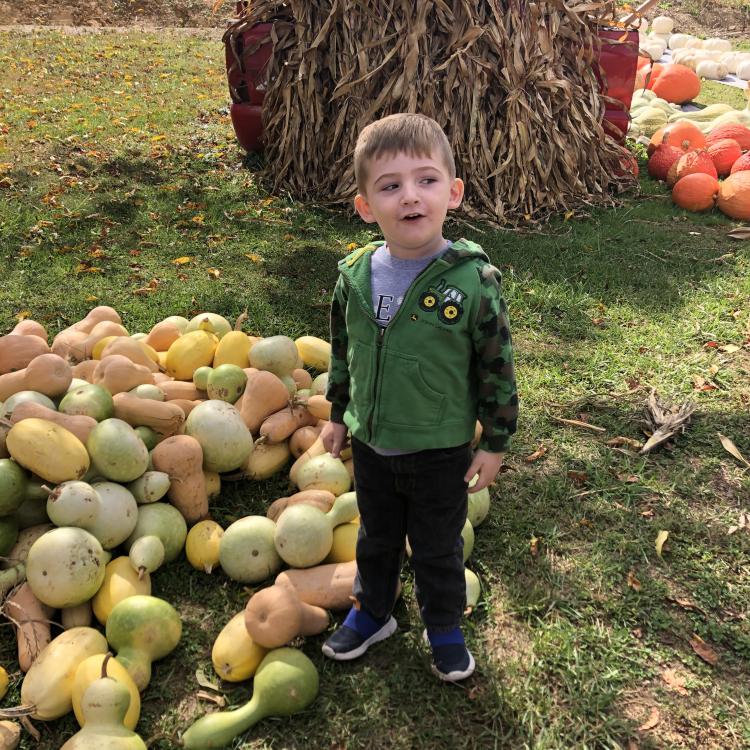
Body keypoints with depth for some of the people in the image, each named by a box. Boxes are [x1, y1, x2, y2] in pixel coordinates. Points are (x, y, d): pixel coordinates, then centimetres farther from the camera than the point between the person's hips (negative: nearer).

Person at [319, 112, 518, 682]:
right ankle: (372, 612, 49)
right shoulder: (355, 275, -9)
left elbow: (497, 367, -11)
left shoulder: (475, 280, -21)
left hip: (441, 450, -3)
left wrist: (495, 443, -6)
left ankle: (444, 628, 43)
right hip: (371, 444, 4)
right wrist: (339, 416, 12)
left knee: (437, 549, 17)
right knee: (376, 538, 25)